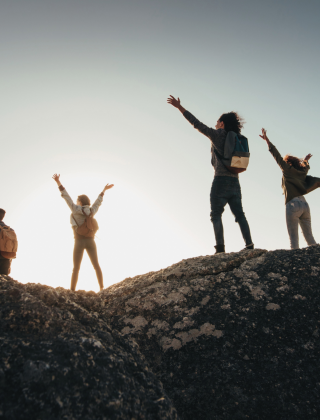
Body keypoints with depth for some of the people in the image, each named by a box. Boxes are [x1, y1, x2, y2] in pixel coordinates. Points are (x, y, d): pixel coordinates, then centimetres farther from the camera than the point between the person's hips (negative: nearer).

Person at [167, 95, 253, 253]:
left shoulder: (218, 135, 0)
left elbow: (197, 123, -3)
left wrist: (179, 107, -1)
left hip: (221, 181, -6)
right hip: (235, 183, 6)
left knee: (216, 215, -4)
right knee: (239, 214, 9)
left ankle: (220, 247, -15)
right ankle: (249, 245, 3)